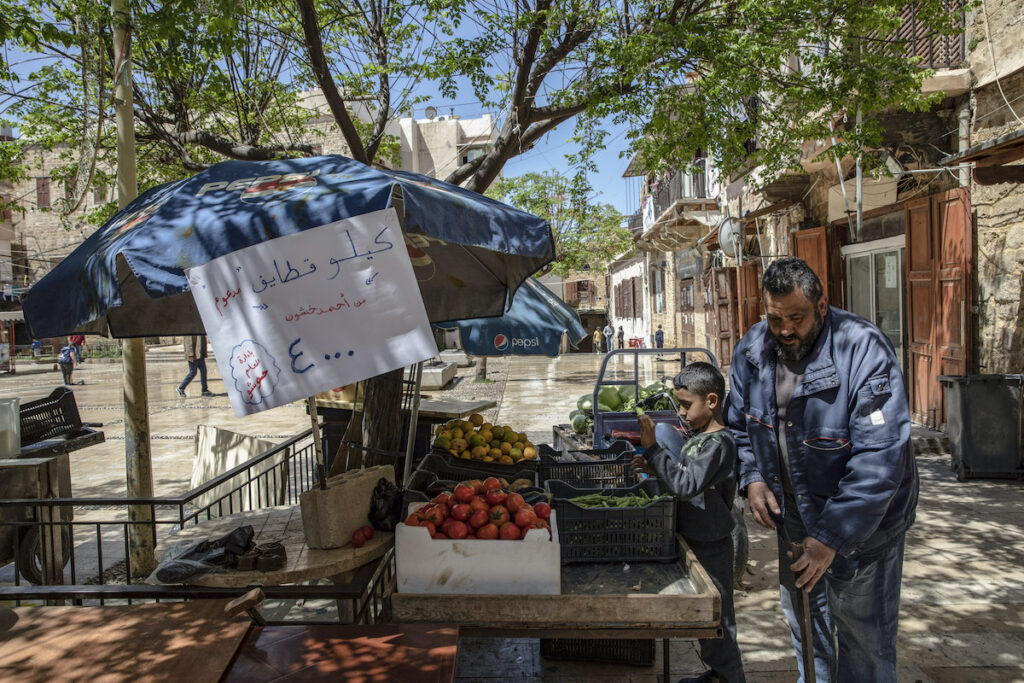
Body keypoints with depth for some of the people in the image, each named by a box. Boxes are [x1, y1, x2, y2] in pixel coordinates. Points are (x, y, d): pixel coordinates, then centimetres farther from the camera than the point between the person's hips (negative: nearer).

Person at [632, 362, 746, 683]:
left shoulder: (720, 442, -21)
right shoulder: (697, 438, 7)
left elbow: (687, 484, -30)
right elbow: (683, 477, 15)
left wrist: (652, 448, -29)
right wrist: (654, 469, -1)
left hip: (711, 545, -9)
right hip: (693, 539, 9)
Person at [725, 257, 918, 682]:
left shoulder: (864, 352, -27)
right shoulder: (751, 351, -9)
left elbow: (879, 460, -31)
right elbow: (738, 424, 7)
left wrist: (831, 539, -33)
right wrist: (751, 478, -10)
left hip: (861, 523, -5)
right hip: (793, 517, 6)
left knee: (863, 639, 9)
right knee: (802, 622, 24)